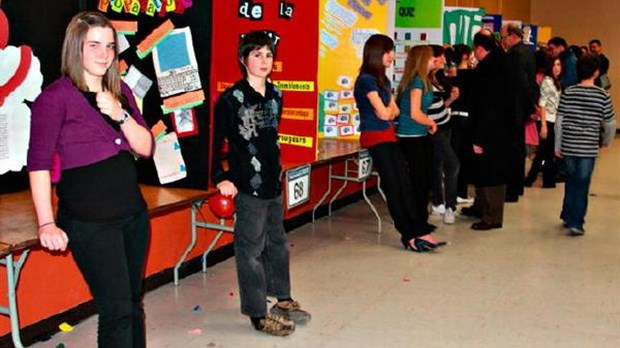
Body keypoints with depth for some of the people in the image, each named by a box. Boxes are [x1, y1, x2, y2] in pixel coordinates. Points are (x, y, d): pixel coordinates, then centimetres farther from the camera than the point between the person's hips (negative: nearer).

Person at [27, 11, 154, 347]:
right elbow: (39, 163, -10)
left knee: (133, 304, 13)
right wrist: (47, 224, -15)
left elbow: (146, 148, 5)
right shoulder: (55, 97, -8)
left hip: (133, 212, 6)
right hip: (89, 221, -6)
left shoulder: (120, 91, 10)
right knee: (117, 309, -4)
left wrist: (120, 115, -12)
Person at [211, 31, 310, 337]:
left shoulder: (276, 95, 7)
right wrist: (220, 178, -13)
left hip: (274, 182, 7)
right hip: (248, 185, -7)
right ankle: (258, 314, 12)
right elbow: (215, 141, -11)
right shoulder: (231, 98, -12)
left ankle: (283, 300, 35)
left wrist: (275, 168, 16)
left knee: (277, 243, 19)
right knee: (251, 249, 2)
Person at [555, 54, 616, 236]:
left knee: (571, 182, 19)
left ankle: (568, 216, 26)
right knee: (582, 185, 3)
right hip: (588, 148, -2)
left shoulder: (568, 93, 0)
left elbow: (559, 122, 1)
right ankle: (576, 223, 2)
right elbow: (610, 124, 1)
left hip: (568, 145, 2)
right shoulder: (603, 95, -5)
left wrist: (558, 146, 9)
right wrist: (606, 141, 20)